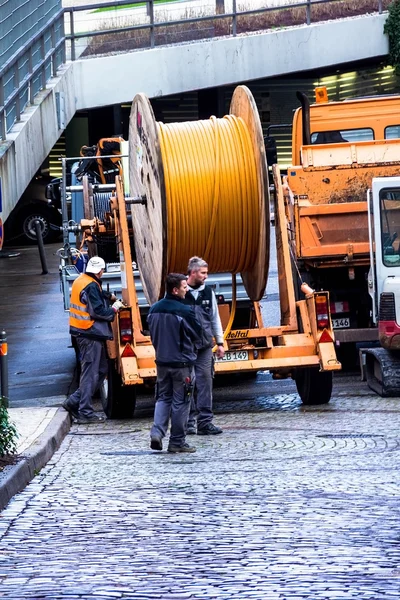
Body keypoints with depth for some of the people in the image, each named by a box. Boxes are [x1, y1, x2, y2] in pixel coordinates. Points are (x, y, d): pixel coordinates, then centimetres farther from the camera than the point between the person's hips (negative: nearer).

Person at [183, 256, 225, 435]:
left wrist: (219, 342, 13)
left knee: (205, 382, 0)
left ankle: (205, 422, 2)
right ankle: (188, 422, 8)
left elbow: (215, 318, 16)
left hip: (205, 347, 4)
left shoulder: (208, 292, 10)